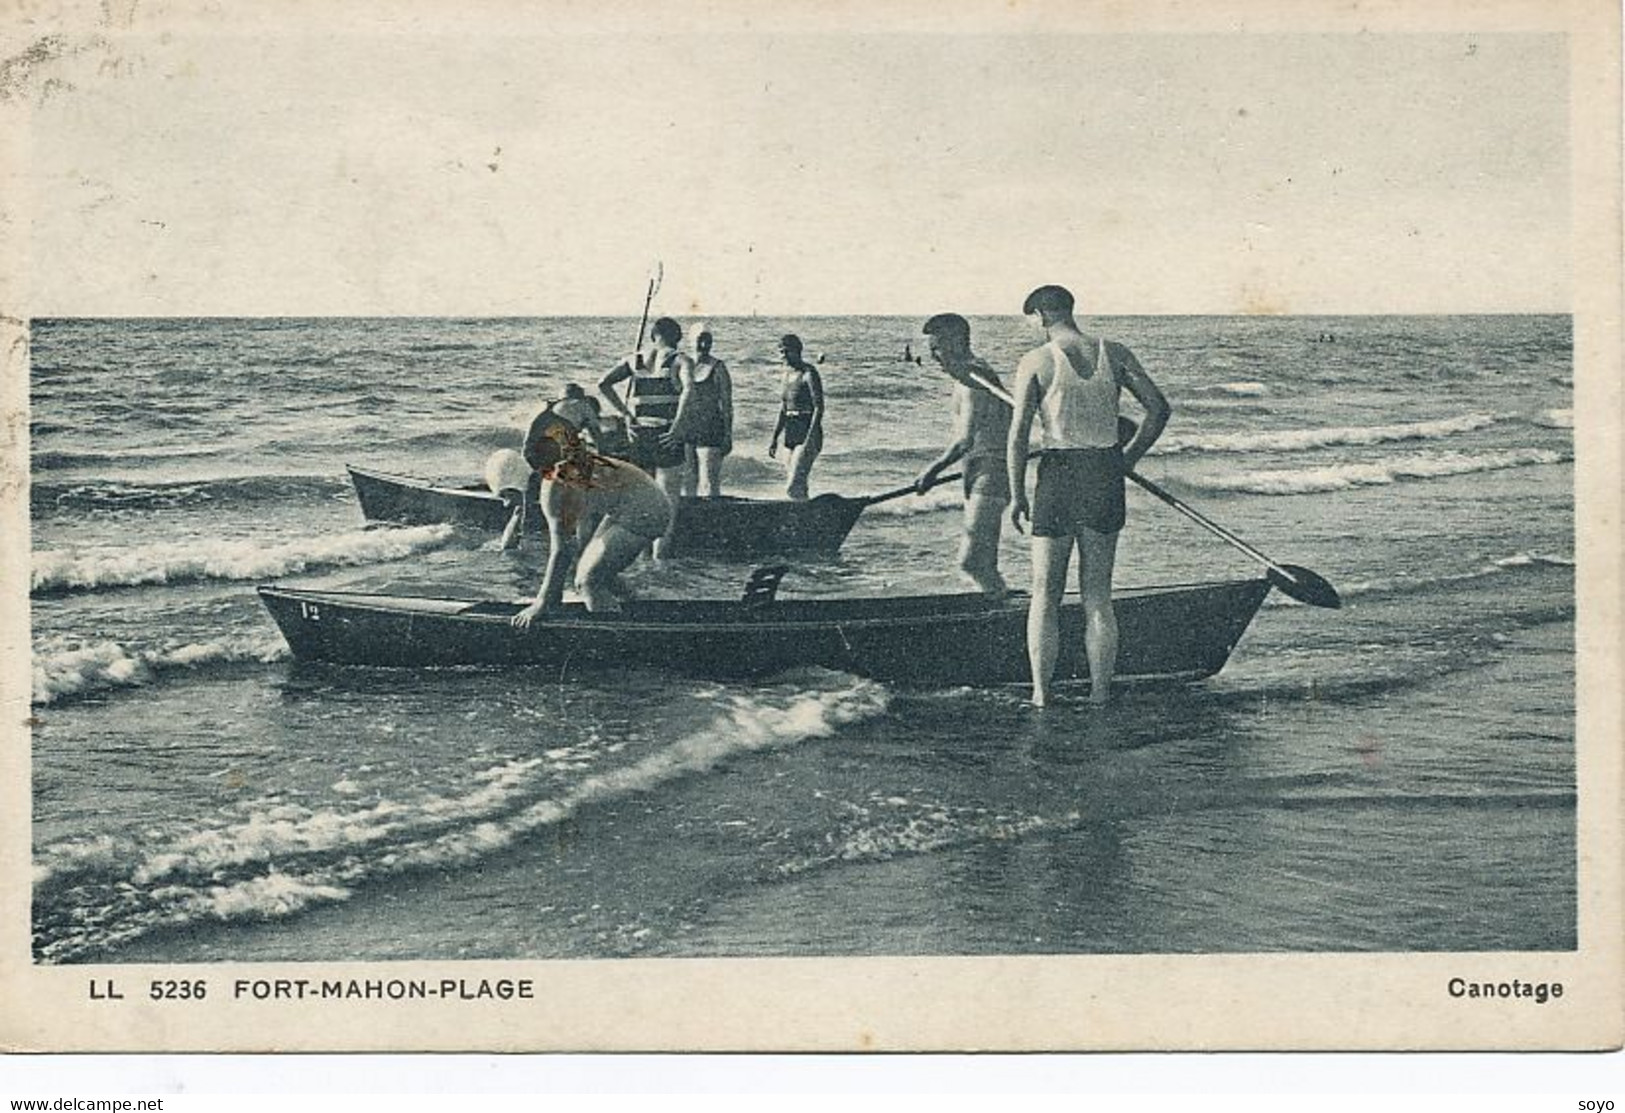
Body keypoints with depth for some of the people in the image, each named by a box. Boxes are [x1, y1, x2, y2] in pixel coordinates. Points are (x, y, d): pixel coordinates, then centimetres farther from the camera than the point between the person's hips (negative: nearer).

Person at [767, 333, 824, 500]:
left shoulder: (809, 374, -11)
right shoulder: (788, 373, 14)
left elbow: (819, 407, -17)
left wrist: (810, 440, -25)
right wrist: (774, 438, 19)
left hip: (808, 435, -9)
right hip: (792, 434, 9)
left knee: (793, 488, -17)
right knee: (799, 489, 9)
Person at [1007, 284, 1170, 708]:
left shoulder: (1036, 362, -6)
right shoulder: (1114, 354, 4)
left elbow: (1018, 433, -9)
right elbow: (1159, 408, 2)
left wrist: (1017, 495, -1)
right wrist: (1127, 459, 11)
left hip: (1058, 473, -3)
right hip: (1106, 473, 3)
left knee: (1045, 594, 7)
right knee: (1098, 595, 12)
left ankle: (1041, 693, 5)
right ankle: (1100, 693, 11)